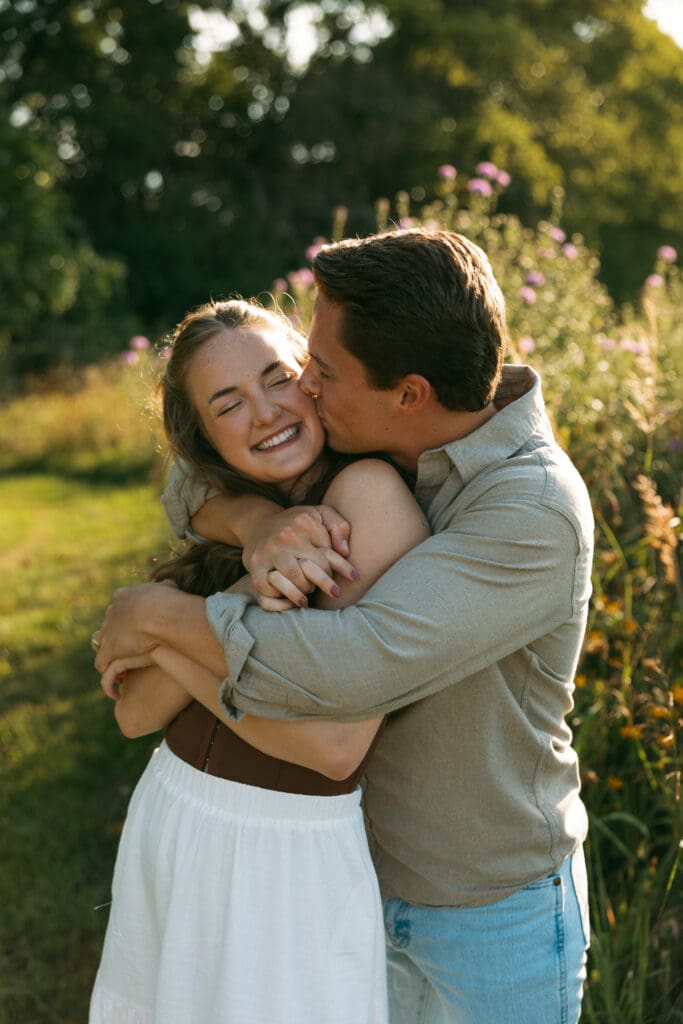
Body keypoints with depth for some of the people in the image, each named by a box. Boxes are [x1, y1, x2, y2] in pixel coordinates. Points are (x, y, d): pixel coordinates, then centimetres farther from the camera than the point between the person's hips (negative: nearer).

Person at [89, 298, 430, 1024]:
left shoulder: (370, 492, -19)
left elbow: (336, 744, -25)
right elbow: (135, 712, -6)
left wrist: (165, 635, -15)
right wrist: (243, 599, -22)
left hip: (289, 863, -7)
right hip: (168, 832, 7)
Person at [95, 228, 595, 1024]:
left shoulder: (534, 514, -31)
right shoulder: (364, 449, -8)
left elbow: (352, 667, -39)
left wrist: (156, 613, -26)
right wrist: (255, 523, -28)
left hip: (495, 916, -6)